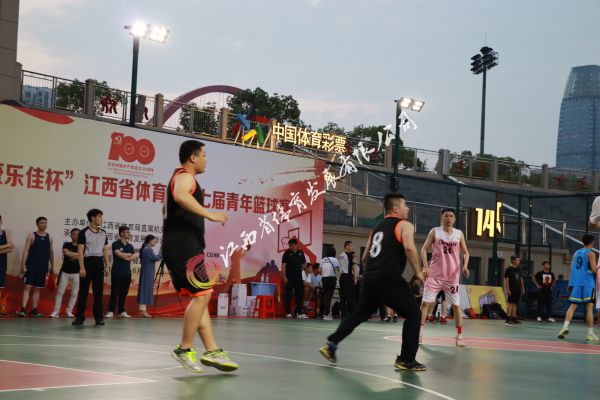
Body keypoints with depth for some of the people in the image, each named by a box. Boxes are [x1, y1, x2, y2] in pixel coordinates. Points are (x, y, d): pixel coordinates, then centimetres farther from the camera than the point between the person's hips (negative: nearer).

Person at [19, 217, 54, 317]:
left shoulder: (49, 237, 10)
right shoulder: (32, 236, -2)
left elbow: (51, 252, 15)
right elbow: (26, 251, -6)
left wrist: (52, 266, 12)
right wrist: (23, 265, -14)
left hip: (43, 267, 4)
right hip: (31, 266, -4)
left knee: (37, 289, 7)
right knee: (27, 286, -9)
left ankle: (34, 310, 11)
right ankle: (23, 309, -11)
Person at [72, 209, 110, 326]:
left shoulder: (103, 233, 12)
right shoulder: (84, 232, -5)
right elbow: (80, 250, -8)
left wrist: (107, 265, 9)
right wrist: (81, 267, -15)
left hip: (99, 262, 5)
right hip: (88, 261, -5)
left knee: (98, 291, 5)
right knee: (83, 291, 0)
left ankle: (98, 317, 9)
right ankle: (80, 317, 6)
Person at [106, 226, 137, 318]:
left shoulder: (130, 246, 15)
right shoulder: (116, 244, -2)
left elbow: (135, 257, 5)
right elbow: (119, 254, -16)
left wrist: (124, 256, -8)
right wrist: (129, 255, -2)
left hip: (127, 273, 5)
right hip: (117, 272, -5)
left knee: (124, 293, 5)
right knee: (114, 292, -6)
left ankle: (121, 311, 9)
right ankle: (110, 311, -5)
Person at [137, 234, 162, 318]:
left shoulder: (145, 249, 16)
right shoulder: (148, 249, -14)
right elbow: (156, 258, -17)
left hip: (145, 272, 10)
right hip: (148, 273, -10)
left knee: (144, 289, 9)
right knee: (146, 289, -9)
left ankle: (142, 310, 10)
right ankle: (143, 310, -10)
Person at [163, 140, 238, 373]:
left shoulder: (180, 177, 24)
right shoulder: (185, 176, -9)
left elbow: (168, 208, 36)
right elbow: (180, 196, -33)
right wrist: (210, 215, -34)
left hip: (180, 247, 11)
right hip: (184, 247, -11)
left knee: (200, 297, 8)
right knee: (202, 295, -12)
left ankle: (212, 351, 7)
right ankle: (184, 349, -8)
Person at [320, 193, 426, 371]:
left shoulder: (378, 227, 23)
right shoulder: (404, 225, 0)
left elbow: (365, 258, 25)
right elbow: (409, 248, -19)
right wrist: (418, 272, -10)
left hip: (370, 278, 7)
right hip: (390, 279, -7)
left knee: (360, 313, 21)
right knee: (413, 314, 4)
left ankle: (331, 345, 14)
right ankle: (406, 360, 2)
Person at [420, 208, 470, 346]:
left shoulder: (459, 234, 5)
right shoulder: (435, 232, 0)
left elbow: (465, 253, 11)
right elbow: (424, 249, 0)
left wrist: (465, 266, -8)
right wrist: (425, 266, -14)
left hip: (453, 275, 1)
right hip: (435, 274, -1)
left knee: (456, 305, 0)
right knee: (426, 303, -4)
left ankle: (459, 336, 5)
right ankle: (419, 332, 3)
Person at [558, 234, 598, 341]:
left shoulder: (576, 253, 16)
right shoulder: (591, 253, -4)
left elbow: (572, 267, 16)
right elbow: (594, 270, -8)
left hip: (575, 282, 5)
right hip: (587, 283, -5)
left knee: (572, 306, 3)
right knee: (589, 308, 1)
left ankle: (565, 326, -17)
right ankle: (590, 333, 3)